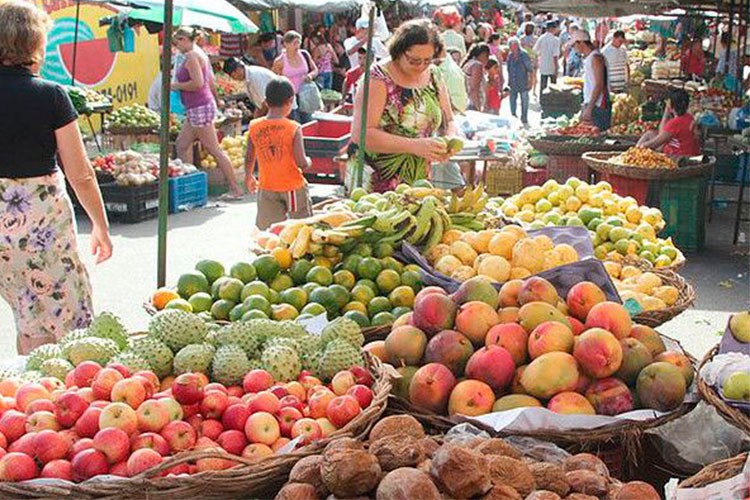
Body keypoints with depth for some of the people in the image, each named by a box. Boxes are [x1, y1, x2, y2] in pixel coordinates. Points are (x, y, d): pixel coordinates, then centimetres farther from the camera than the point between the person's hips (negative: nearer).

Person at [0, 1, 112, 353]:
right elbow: (80, 174, -9)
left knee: (28, 317, 19)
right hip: (42, 218, -5)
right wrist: (101, 225, 3)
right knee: (57, 323, 6)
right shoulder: (50, 96, -9)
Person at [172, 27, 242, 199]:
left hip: (200, 108, -11)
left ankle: (235, 189, -5)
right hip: (195, 108, 11)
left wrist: (176, 85, -12)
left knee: (214, 149, -7)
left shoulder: (191, 56, -14)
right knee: (182, 145, 13)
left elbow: (197, 83, -24)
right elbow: (212, 83, 19)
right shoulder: (200, 54, 16)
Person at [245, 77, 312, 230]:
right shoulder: (294, 128, -16)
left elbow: (249, 159, 4)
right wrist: (308, 162, 6)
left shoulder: (254, 127, -5)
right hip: (293, 188, -3)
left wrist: (249, 177, 22)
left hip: (266, 188, 3)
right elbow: (301, 163, -17)